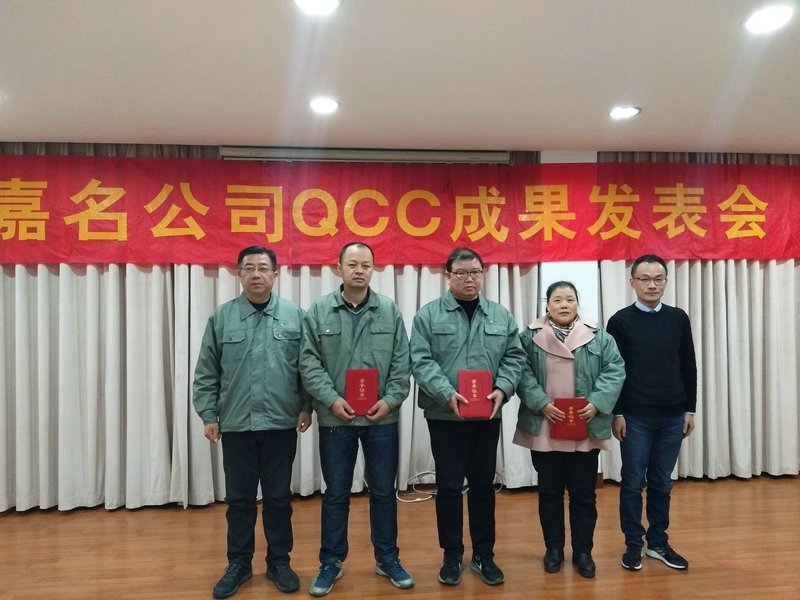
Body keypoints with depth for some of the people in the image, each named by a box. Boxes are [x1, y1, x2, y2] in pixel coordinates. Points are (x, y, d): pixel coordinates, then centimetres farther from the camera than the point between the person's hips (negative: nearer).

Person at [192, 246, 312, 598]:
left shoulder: (295, 316, 0)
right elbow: (206, 373, 3)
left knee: (279, 497, 11)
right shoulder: (221, 317, 1)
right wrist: (209, 415, 0)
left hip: (281, 424, 0)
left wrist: (306, 407, -2)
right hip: (236, 424, 1)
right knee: (239, 498, 12)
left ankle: (279, 562, 27)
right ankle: (238, 564, 27)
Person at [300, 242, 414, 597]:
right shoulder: (319, 310, -1)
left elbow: (401, 363, 1)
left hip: (382, 418, 1)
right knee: (336, 493, 11)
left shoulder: (390, 311, 2)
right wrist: (331, 399, -15)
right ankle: (331, 562, 27)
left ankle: (387, 559, 29)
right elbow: (309, 362, -5)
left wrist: (390, 400, -11)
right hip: (336, 418, -1)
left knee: (384, 491, 13)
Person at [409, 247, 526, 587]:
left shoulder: (501, 316, 7)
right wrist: (447, 393, -22)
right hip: (444, 415, -2)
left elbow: (514, 357, 6)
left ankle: (483, 555, 27)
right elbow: (421, 361, -10)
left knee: (483, 484, 12)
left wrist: (502, 388, -11)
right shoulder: (428, 315, -3)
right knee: (449, 485, 7)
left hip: (487, 416, 3)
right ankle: (452, 556, 23)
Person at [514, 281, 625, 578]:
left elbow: (614, 370, -1)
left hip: (585, 429, 1)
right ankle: (553, 549, 27)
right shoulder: (530, 337, 1)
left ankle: (583, 551, 25)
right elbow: (522, 374, -5)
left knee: (583, 492, 9)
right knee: (549, 491, 11)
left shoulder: (599, 337, 3)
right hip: (544, 429, 0)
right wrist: (542, 403, -18)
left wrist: (597, 403, -14)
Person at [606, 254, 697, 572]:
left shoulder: (678, 319, 5)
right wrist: (617, 413, -7)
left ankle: (658, 542, 24)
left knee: (662, 483, 12)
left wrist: (689, 409, 6)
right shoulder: (620, 321, -3)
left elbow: (688, 367, 9)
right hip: (635, 417, -3)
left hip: (672, 416, 3)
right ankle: (633, 544, 17)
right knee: (633, 482, 5)